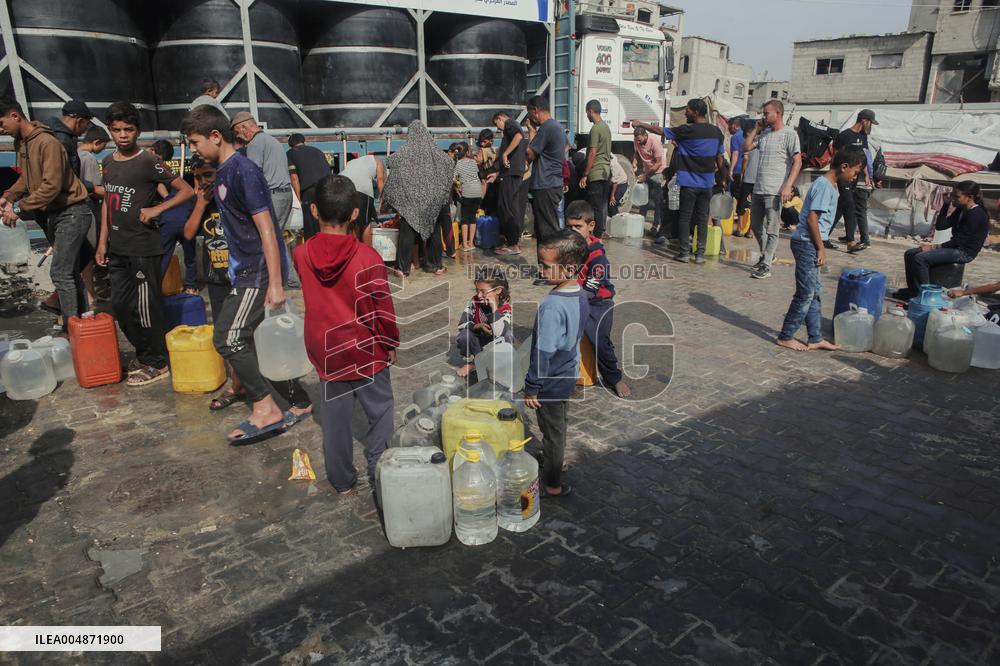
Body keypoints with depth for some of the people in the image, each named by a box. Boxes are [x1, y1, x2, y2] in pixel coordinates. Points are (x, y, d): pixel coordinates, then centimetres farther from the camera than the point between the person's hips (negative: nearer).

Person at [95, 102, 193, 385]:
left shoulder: (148, 162, -9)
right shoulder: (108, 162, 11)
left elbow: (187, 191, -10)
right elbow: (108, 202, 18)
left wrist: (156, 209, -17)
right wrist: (103, 240, 15)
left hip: (144, 248, -7)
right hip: (117, 249, 7)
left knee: (146, 307, -1)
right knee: (121, 306, 13)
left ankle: (157, 364, 13)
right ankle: (143, 354, 29)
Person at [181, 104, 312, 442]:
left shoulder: (244, 172, -16)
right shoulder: (222, 172, 13)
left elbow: (266, 229, -20)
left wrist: (275, 284, -23)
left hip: (260, 271, -10)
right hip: (246, 270, 10)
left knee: (228, 338, -12)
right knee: (255, 341, 12)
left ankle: (266, 408, -1)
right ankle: (297, 403, 22)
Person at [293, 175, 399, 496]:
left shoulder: (302, 253, -9)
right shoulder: (367, 257, -19)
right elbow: (382, 308, -13)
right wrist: (391, 344, 1)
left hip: (325, 350, 4)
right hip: (365, 351, -4)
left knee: (334, 416, 16)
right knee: (380, 413, 12)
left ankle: (341, 480, 28)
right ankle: (379, 478, 18)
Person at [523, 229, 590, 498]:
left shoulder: (552, 307, -32)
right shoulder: (580, 296, -5)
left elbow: (543, 353, -28)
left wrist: (531, 387, -17)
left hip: (551, 383, -8)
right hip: (569, 374, 8)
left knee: (552, 432, 9)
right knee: (558, 426, 26)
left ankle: (553, 485, 26)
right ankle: (551, 461, 47)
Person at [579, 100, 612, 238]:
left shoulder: (595, 129, -13)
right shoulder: (606, 127, 14)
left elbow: (592, 153, -17)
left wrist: (585, 175, -15)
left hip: (596, 173, -9)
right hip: (606, 171, 9)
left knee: (595, 206, -6)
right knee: (603, 205, 12)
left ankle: (596, 236, -5)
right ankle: (601, 233, 18)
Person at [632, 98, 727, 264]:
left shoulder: (687, 131, -10)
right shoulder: (717, 132, 4)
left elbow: (660, 130, -2)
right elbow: (720, 158, 9)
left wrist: (640, 124, 11)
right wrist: (725, 176, 22)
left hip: (689, 183, -4)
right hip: (707, 183, 4)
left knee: (685, 218, 4)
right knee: (702, 218, 8)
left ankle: (685, 253, 4)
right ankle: (700, 254, 7)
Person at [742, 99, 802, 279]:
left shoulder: (789, 134, -7)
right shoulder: (764, 133, 14)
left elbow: (797, 162, -12)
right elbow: (746, 148, 14)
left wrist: (788, 186, -21)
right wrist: (756, 129, 9)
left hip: (775, 191, -8)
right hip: (758, 189, 8)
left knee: (771, 230, -2)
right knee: (755, 225, 17)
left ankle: (766, 266, 1)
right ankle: (766, 255, 34)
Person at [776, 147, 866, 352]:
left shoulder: (831, 186, 15)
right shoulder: (824, 186, -15)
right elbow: (812, 219, -20)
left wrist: (820, 248, 16)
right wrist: (821, 248, -15)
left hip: (810, 245, 10)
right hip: (807, 244, -10)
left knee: (814, 293, 12)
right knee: (806, 293, -5)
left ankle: (816, 339, 19)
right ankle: (785, 337, 4)